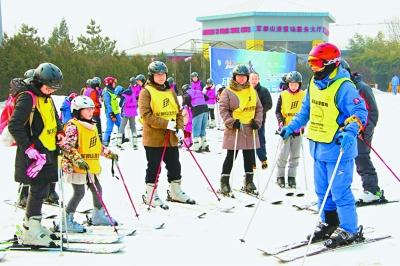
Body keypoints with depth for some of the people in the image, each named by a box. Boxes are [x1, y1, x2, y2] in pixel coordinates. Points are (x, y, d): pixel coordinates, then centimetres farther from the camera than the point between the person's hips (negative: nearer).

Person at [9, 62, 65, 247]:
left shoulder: (47, 98, 15)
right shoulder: (27, 98, -13)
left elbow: (55, 119, 29)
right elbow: (14, 126, -19)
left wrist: (60, 132, 8)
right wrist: (29, 148, -22)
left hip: (48, 152, 9)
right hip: (34, 155, -9)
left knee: (41, 191, 13)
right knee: (39, 191, -7)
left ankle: (31, 225, 25)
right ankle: (31, 233, 0)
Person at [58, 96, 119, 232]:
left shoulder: (92, 126, 15)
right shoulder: (73, 126, -14)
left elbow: (98, 146, 26)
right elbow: (67, 146, -23)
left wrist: (109, 154, 23)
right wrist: (78, 160, -32)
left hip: (92, 166, 9)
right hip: (76, 167, -9)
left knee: (97, 189, 16)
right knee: (79, 193, -6)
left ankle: (98, 216, 35)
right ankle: (67, 220, 4)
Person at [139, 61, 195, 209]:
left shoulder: (170, 92, 13)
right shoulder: (146, 92, -7)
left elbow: (178, 112, 14)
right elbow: (146, 115, -17)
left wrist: (180, 128, -3)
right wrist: (166, 124, -22)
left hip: (171, 138, 6)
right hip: (154, 138, -6)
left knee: (175, 166, 14)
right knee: (154, 167, 3)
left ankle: (176, 192, 29)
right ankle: (151, 195, 14)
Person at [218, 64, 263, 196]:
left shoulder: (252, 91, 12)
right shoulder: (228, 92, -3)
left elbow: (259, 108, 14)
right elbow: (223, 109, -7)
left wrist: (257, 121, 1)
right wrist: (231, 122, -16)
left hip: (250, 129, 4)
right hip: (234, 129, -4)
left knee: (250, 156, 9)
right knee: (231, 156, -2)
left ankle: (249, 181, 21)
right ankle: (224, 182, 5)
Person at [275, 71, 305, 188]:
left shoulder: (304, 95, 2)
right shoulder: (283, 95, 0)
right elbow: (278, 111, 5)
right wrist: (280, 121, -12)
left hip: (298, 129, 2)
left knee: (295, 155, 8)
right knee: (283, 154, -6)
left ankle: (292, 177, 18)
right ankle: (280, 176, 8)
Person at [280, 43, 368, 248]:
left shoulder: (344, 87, -17)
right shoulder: (314, 84, 9)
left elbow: (360, 112, -21)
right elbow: (305, 111, 21)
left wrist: (350, 131, -36)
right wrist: (291, 127, 13)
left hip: (338, 148, -8)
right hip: (318, 147, 8)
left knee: (340, 191, -3)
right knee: (322, 190, 17)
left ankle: (349, 230, 9)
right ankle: (329, 223, 31)